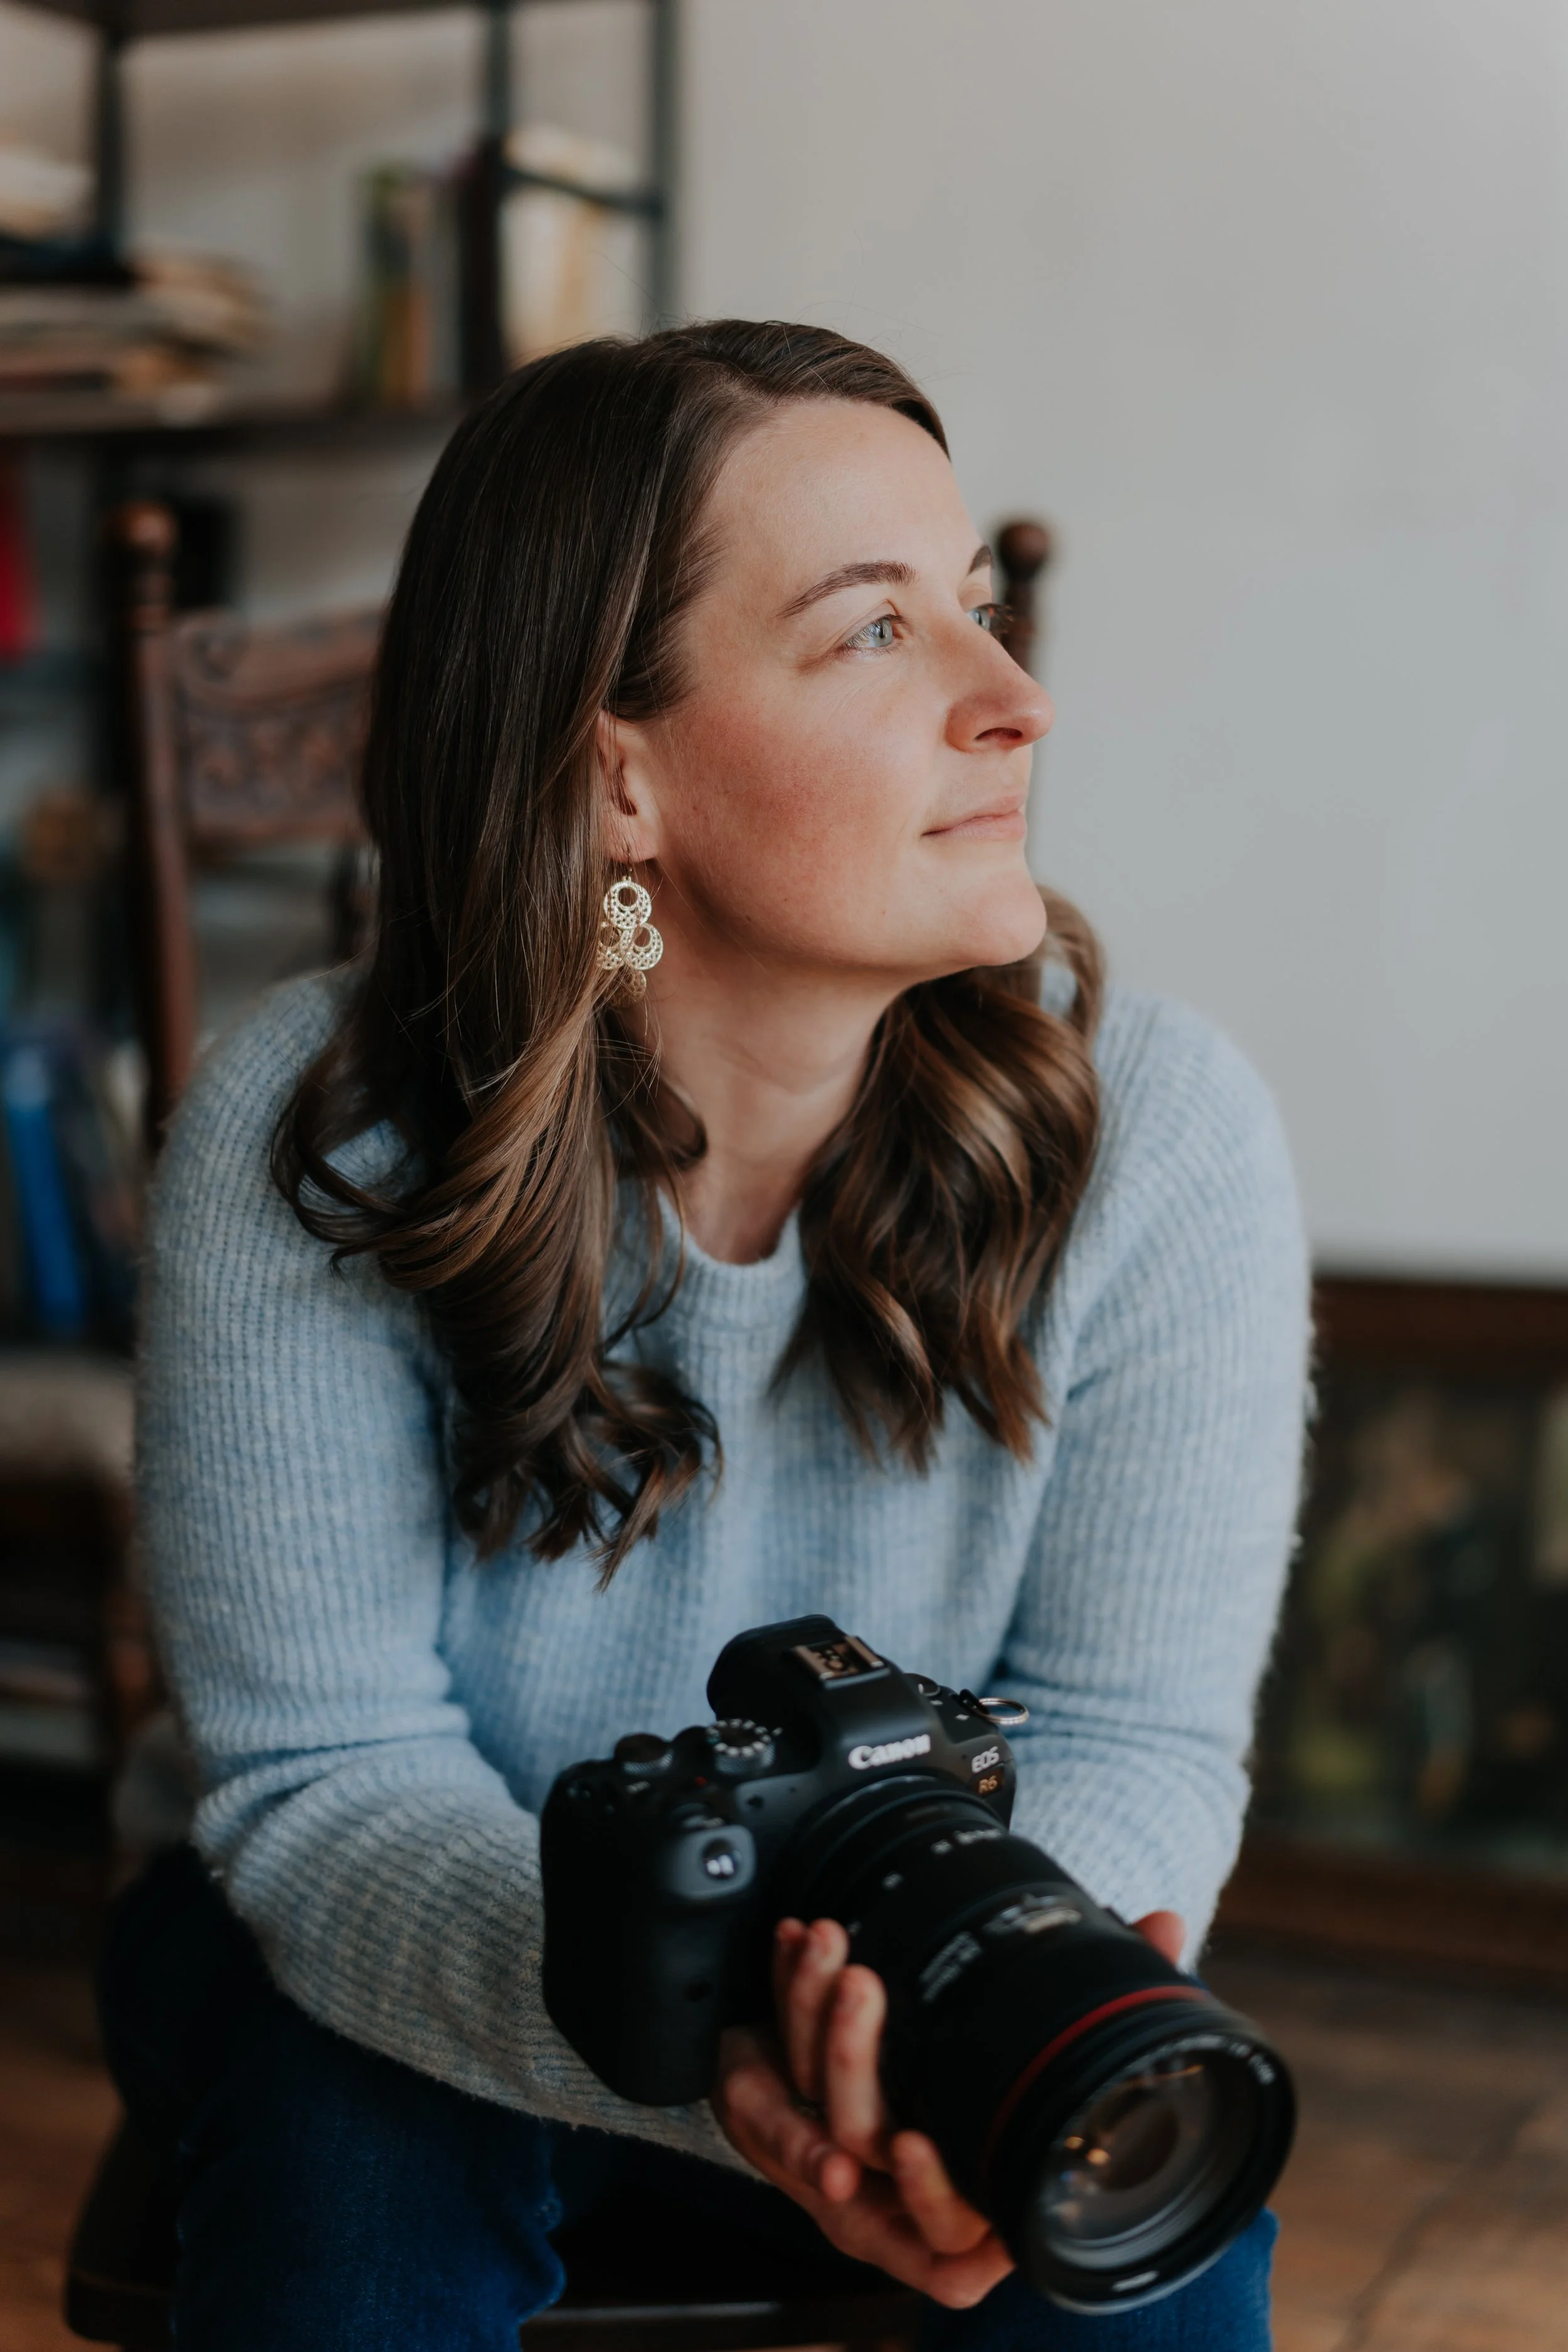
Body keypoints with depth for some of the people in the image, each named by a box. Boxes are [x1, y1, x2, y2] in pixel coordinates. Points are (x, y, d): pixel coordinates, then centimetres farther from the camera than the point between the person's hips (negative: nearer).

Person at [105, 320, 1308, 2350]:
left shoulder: (1158, 1133, -19)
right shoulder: (307, 1145, -23)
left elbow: (1131, 1730, -14)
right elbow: (330, 1770, -22)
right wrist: (704, 2050, -42)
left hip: (919, 1948, 1)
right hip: (408, 1963, -1)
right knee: (359, 2146, -32)